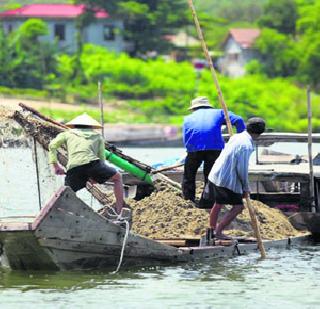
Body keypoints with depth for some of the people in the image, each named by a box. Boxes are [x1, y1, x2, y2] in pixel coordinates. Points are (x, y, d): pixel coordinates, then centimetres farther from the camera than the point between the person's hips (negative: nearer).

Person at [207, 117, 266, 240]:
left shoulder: (236, 137, 7)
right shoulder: (246, 145, -19)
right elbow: (242, 169, -18)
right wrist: (246, 188, -5)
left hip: (215, 174, 9)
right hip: (227, 180, -9)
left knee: (218, 203, 24)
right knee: (238, 207, 1)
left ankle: (212, 228, 38)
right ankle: (218, 231, 1)